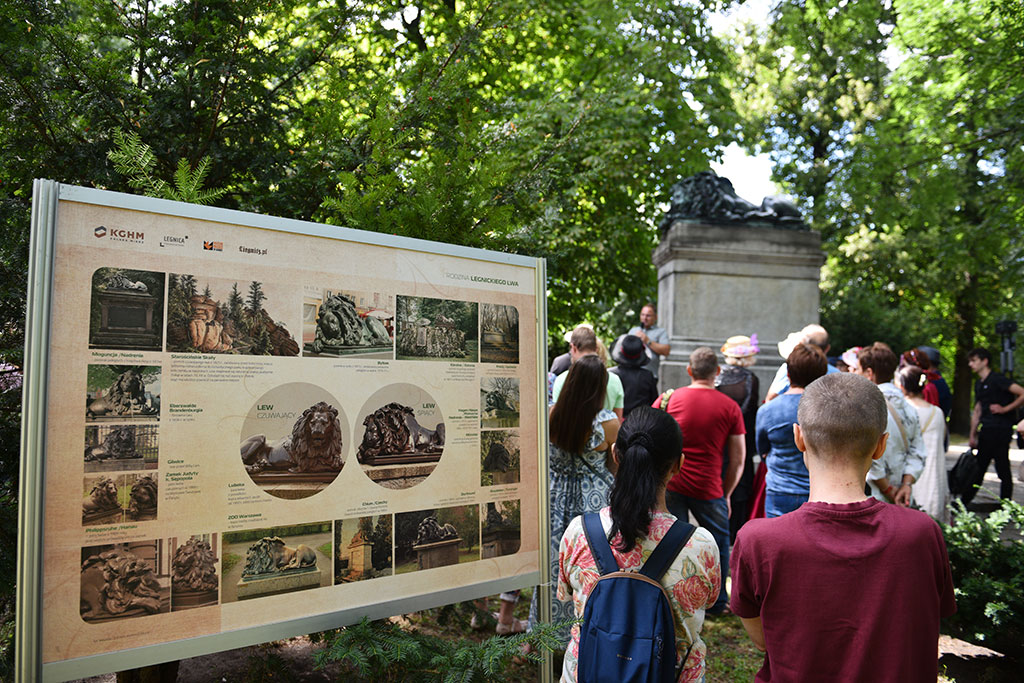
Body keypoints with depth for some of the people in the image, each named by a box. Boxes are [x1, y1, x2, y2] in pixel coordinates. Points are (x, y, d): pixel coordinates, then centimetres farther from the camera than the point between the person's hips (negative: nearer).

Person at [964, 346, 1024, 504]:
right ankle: (963, 504, 14)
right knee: (979, 468, 10)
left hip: (1000, 429, -8)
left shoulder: (997, 379, -9)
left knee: (1003, 470, -3)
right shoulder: (979, 384, 17)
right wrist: (972, 435, 17)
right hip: (986, 430, 9)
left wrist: (1005, 409, -14)